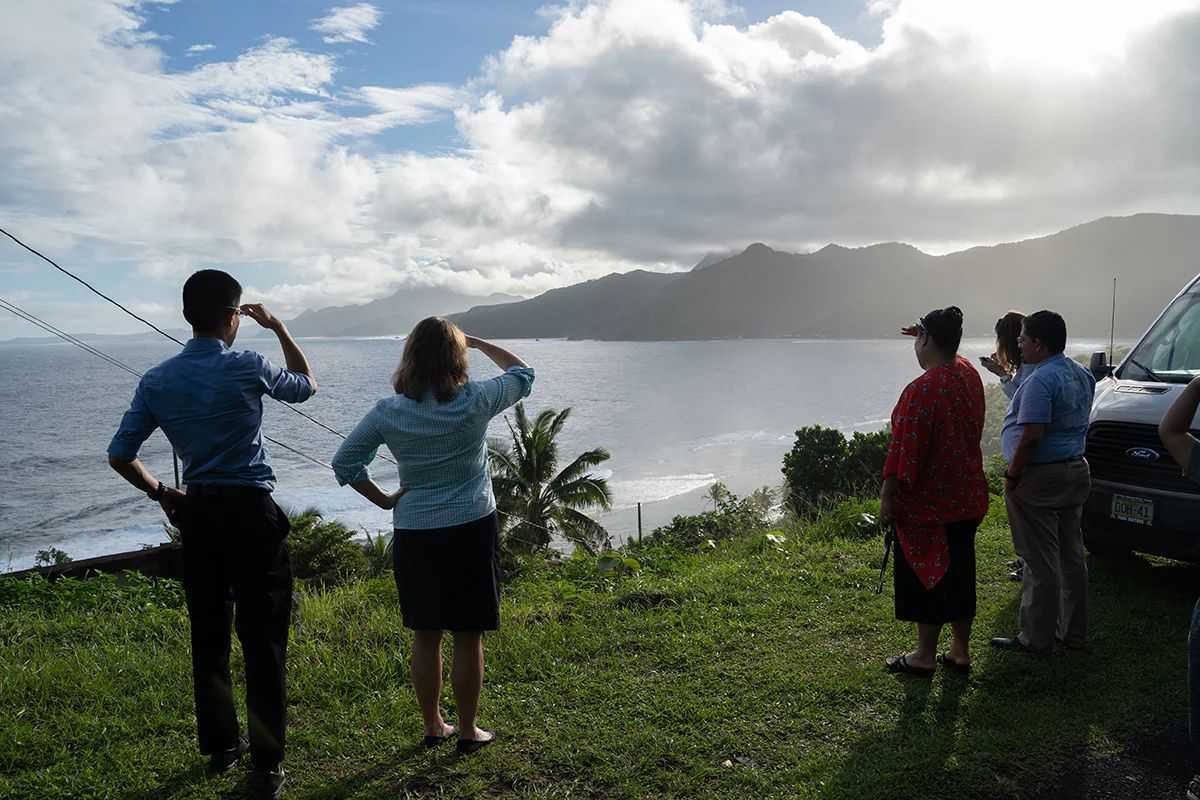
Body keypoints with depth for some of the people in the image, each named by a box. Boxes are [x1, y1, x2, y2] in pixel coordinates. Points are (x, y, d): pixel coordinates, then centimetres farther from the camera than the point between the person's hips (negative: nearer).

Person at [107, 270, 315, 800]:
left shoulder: (157, 381, 3)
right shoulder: (247, 368, -9)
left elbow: (120, 455, 5)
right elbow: (306, 385, 11)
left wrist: (161, 494, 19)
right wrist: (277, 327, 16)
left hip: (197, 512, 5)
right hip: (251, 510, -5)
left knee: (208, 636, 17)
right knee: (263, 641, 1)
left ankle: (220, 746, 31)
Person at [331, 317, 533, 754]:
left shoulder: (387, 412, -4)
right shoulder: (474, 401, -10)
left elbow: (344, 462, 0)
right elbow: (522, 374, 7)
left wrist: (384, 500, 6)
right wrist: (477, 342, 15)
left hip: (412, 534, 3)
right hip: (471, 529, -3)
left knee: (425, 635, 14)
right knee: (468, 636, 7)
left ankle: (433, 726, 27)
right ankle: (468, 731, 18)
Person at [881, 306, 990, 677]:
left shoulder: (921, 390, -23)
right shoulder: (969, 374, 2)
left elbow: (904, 451, -22)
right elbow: (949, 357, 29)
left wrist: (887, 497, -15)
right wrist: (929, 334, 31)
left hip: (926, 503, -8)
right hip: (967, 499, 8)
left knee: (925, 576, 4)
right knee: (959, 572, 16)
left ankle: (925, 655, 15)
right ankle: (960, 650, 26)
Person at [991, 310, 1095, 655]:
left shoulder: (1041, 380, -20)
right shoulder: (1082, 374, 10)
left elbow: (1032, 435, -26)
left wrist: (1012, 476, -17)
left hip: (1040, 477, -9)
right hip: (1075, 471, 9)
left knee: (1041, 562, -2)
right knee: (1071, 556, 15)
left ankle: (1036, 638, 7)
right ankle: (1073, 632, 26)